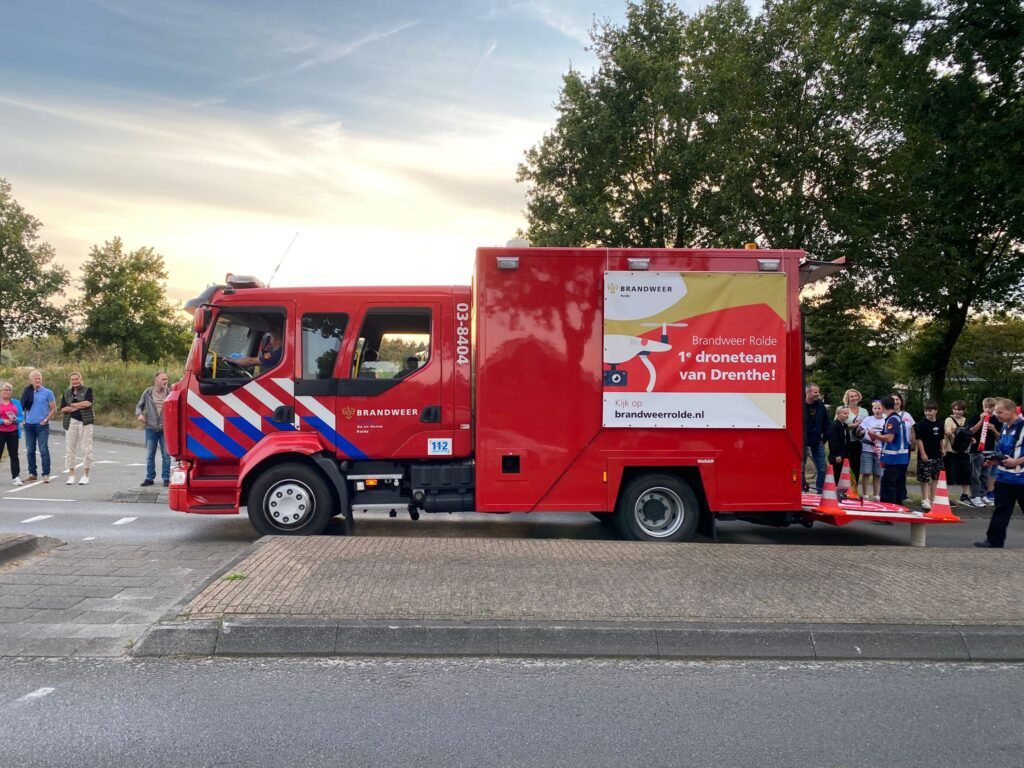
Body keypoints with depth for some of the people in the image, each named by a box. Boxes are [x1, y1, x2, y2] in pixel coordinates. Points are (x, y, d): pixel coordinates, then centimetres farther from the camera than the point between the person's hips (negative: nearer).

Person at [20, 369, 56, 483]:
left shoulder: (47, 393, -1)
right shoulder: (28, 393, 8)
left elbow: (53, 409, 0)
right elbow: (24, 407, 16)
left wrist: (46, 420, -9)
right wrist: (24, 419, 3)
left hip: (42, 425, -4)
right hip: (29, 425, 4)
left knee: (44, 450, -7)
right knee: (30, 450, 8)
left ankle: (46, 474, -4)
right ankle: (32, 474, 16)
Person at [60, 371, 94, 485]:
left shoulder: (87, 390, 4)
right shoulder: (66, 393, 13)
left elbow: (88, 403, -12)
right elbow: (62, 409, 3)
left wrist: (72, 405, -4)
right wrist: (79, 406, -8)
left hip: (85, 422, -3)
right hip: (71, 422, 3)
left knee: (86, 448, -3)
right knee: (70, 448, 2)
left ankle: (85, 475, 3)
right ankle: (71, 475, 8)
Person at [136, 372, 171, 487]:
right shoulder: (148, 392, 0)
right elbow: (139, 406, 10)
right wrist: (139, 414, -10)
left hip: (165, 428, -1)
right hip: (151, 428, 1)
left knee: (166, 455, 3)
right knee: (150, 455, 9)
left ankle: (166, 478, 11)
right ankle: (150, 478, 18)